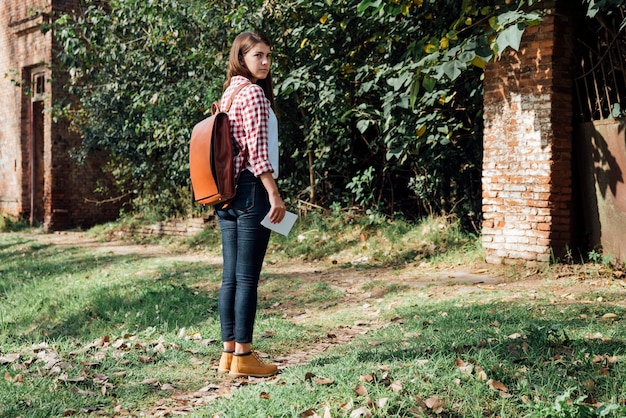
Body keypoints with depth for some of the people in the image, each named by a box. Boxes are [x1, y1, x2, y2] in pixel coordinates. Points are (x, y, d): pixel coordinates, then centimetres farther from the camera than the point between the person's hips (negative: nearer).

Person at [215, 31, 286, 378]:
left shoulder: (228, 93, 17)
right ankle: (243, 356, -1)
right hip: (251, 191, -9)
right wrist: (274, 194, -16)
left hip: (226, 194, 9)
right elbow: (257, 149, -17)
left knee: (231, 277, 9)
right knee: (247, 277, -5)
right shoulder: (254, 93, -10)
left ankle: (229, 353, 13)